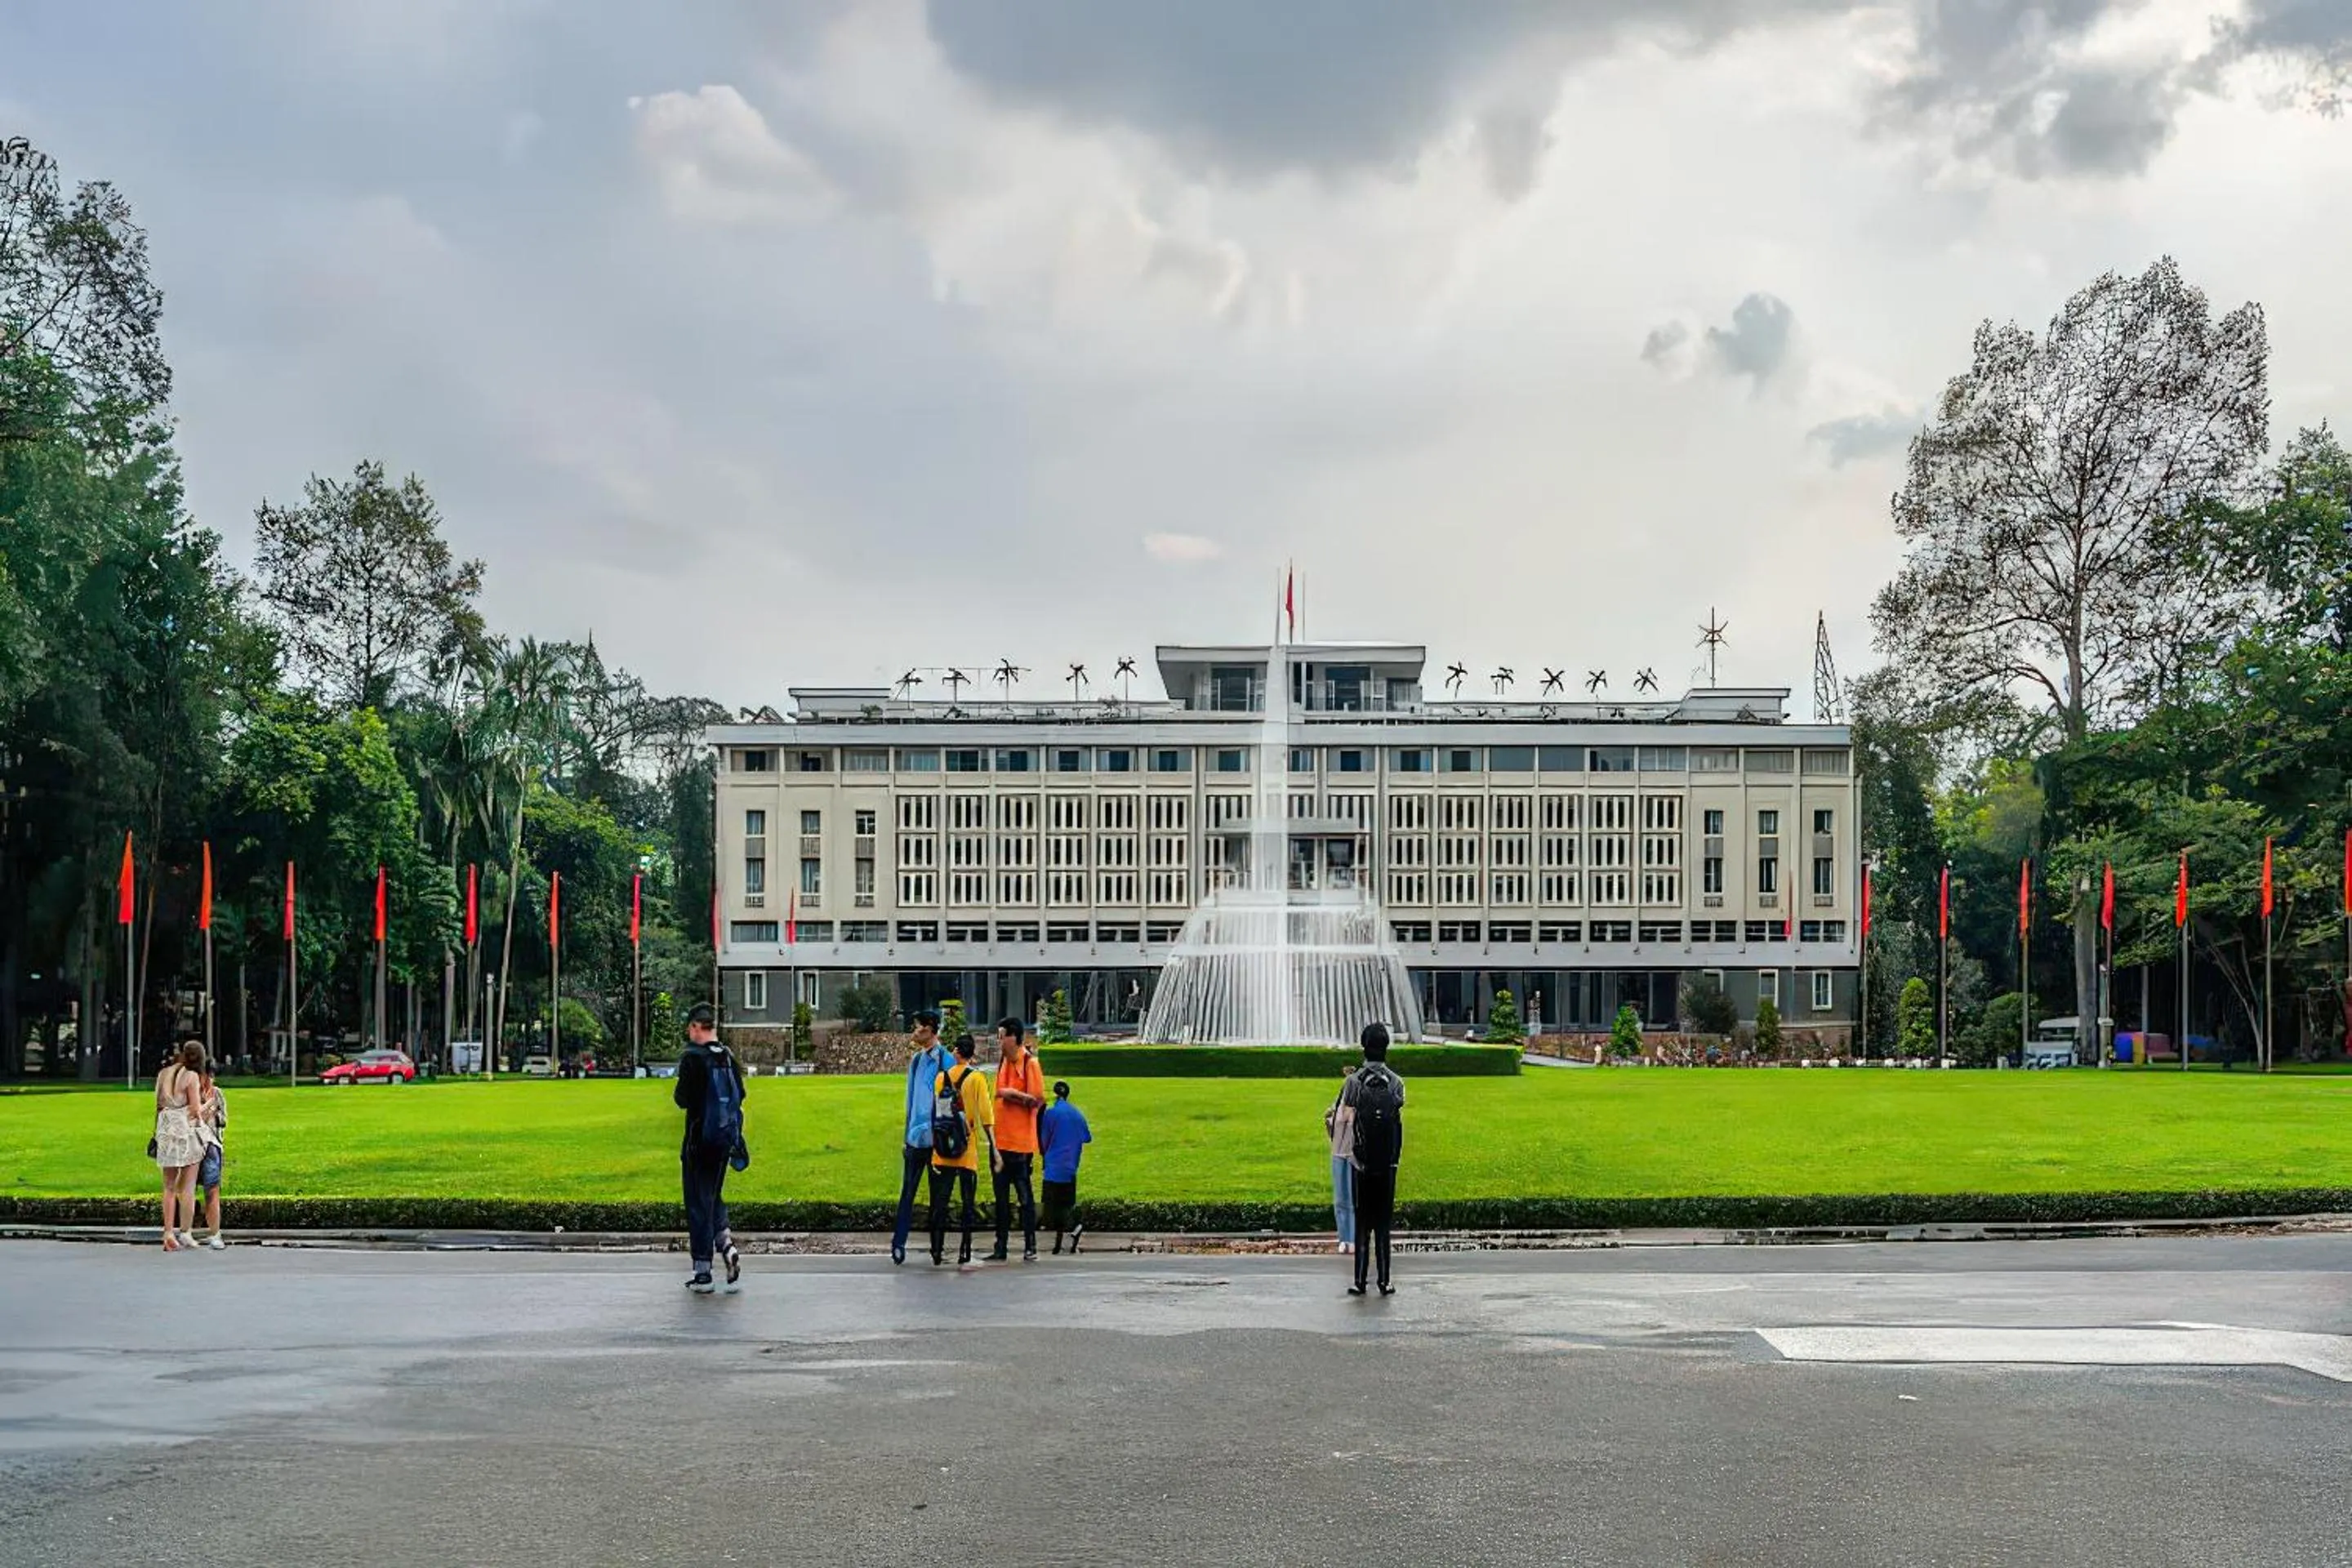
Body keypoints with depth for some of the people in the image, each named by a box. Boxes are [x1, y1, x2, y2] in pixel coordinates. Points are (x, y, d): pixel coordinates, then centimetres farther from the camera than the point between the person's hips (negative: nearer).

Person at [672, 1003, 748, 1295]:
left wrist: (678, 1090, 6)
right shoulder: (729, 1058, 4)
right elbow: (739, 1095, 9)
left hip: (699, 1142, -5)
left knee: (698, 1205, 3)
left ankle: (702, 1273, 5)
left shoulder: (692, 1057, -14)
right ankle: (727, 1245, -4)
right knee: (714, 1197, 19)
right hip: (725, 1140, 5)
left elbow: (682, 1099, -14)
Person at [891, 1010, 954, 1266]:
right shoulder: (916, 1060, 11)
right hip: (915, 1137, 5)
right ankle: (898, 1244, 1)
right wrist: (907, 1135, 16)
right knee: (907, 1194, 2)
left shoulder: (946, 1060, -8)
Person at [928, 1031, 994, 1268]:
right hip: (967, 1153, -3)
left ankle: (937, 1253, 9)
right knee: (968, 1204, 1)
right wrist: (993, 1148, -7)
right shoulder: (977, 1078, -7)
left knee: (940, 1203, 9)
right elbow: (986, 1117, -11)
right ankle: (964, 1256, -1)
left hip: (942, 1151, 3)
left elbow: (934, 1115, 10)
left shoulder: (941, 1078, 4)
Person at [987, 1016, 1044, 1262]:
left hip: (1020, 1142, -7)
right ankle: (1001, 1248, 15)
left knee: (1025, 1196, -1)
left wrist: (1012, 1094, -15)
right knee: (1001, 1197, 10)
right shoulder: (1003, 1061, 12)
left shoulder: (1030, 1063, -11)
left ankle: (1030, 1248, 6)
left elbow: (1038, 1100, -15)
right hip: (1001, 1139, 8)